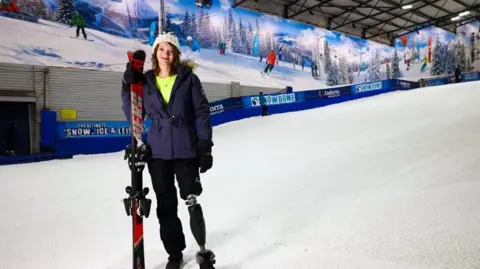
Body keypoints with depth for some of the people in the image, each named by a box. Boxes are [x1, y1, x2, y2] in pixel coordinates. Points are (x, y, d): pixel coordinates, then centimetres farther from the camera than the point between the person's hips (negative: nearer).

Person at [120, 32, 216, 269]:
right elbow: (134, 117, 7)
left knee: (192, 202, -2)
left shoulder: (188, 78, 0)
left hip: (186, 150, -3)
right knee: (166, 205, 10)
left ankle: (203, 249, 19)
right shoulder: (145, 81, 8)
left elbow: (202, 113, -2)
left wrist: (205, 146, -9)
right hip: (158, 152, 3)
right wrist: (128, 88, -3)